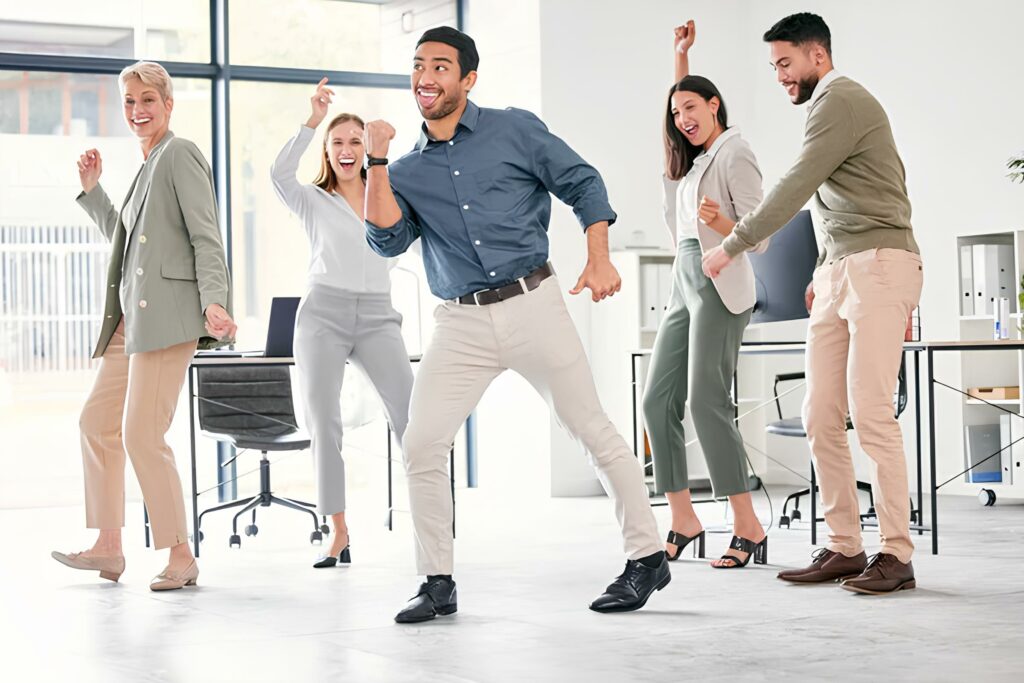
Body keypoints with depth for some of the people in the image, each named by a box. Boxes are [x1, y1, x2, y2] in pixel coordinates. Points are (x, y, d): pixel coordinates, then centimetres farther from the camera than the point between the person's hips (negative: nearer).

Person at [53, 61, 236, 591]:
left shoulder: (180, 155, -5)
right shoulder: (149, 165, 22)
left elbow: (206, 237, -14)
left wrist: (213, 301, -25)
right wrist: (91, 190, 24)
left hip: (167, 313, -10)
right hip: (132, 317, 10)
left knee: (142, 434, -12)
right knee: (97, 421, 12)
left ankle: (181, 556, -4)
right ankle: (108, 547, 21)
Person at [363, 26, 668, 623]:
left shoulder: (514, 131, 4)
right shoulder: (408, 173, 13)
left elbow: (583, 184, 5)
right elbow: (388, 240, -1)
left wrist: (600, 259, -6)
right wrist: (377, 162, -5)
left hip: (533, 304, -3)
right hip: (462, 323, 3)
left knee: (594, 430, 0)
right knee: (421, 445, -6)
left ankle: (648, 557, 12)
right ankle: (438, 584, 6)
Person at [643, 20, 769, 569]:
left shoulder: (734, 155, -5)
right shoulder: (695, 156, 20)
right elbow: (682, 106, 42)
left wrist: (719, 222, -29)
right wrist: (681, 56, 34)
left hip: (720, 285, -9)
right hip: (685, 284, 9)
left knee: (707, 402, -17)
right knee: (658, 400, 2)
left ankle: (748, 529, -17)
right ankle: (684, 523, 7)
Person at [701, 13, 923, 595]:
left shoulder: (839, 100, -6)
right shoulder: (831, 105, 25)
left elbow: (795, 189, -13)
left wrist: (732, 248, -7)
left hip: (879, 264, -10)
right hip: (839, 272, 10)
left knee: (871, 413, -14)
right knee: (822, 417, 2)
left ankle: (897, 554, -11)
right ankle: (845, 548, 4)